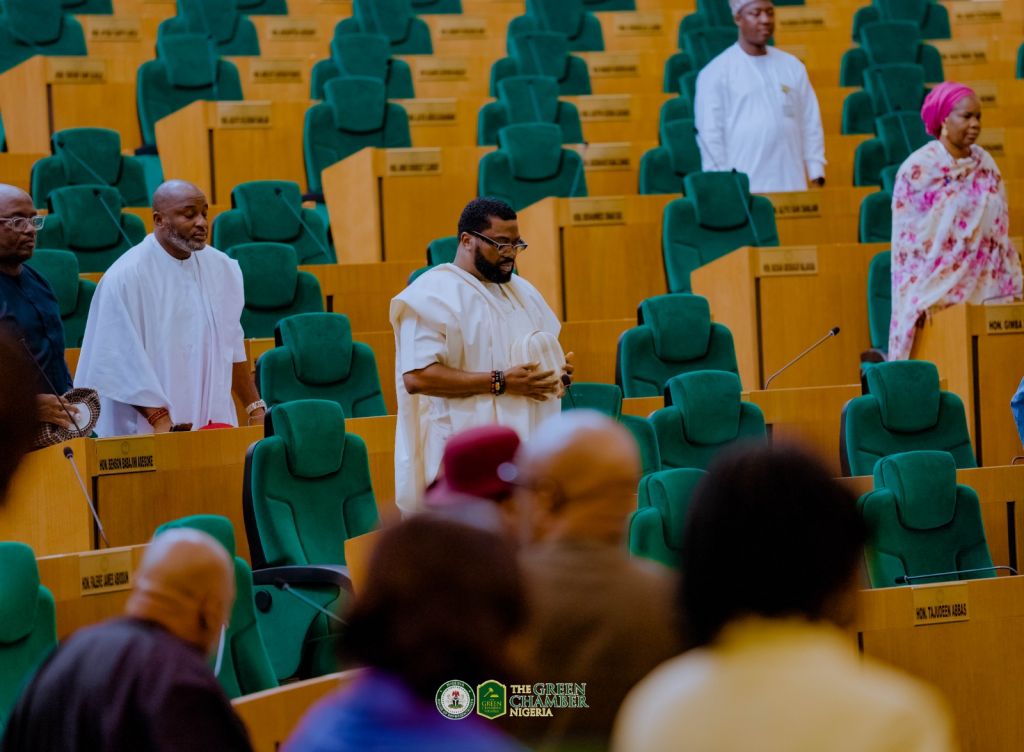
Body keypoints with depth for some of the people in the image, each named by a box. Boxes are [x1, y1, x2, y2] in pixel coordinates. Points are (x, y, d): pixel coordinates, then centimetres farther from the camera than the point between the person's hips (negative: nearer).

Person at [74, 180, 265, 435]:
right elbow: (124, 360, -14)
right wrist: (161, 420, -20)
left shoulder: (222, 268, 6)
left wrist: (255, 408, 11)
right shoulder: (126, 277, -11)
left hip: (214, 422, 5)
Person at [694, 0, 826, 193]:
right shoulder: (716, 72, 0)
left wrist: (817, 177, 7)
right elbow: (710, 135, -3)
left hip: (792, 185, 4)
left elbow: (811, 126, 14)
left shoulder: (793, 67, 12)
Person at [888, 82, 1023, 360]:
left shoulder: (985, 164, 8)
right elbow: (907, 238, -7)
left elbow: (999, 231, 13)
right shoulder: (918, 169, -7)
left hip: (986, 288, 5)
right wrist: (918, 300, -11)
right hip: (937, 291, -5)